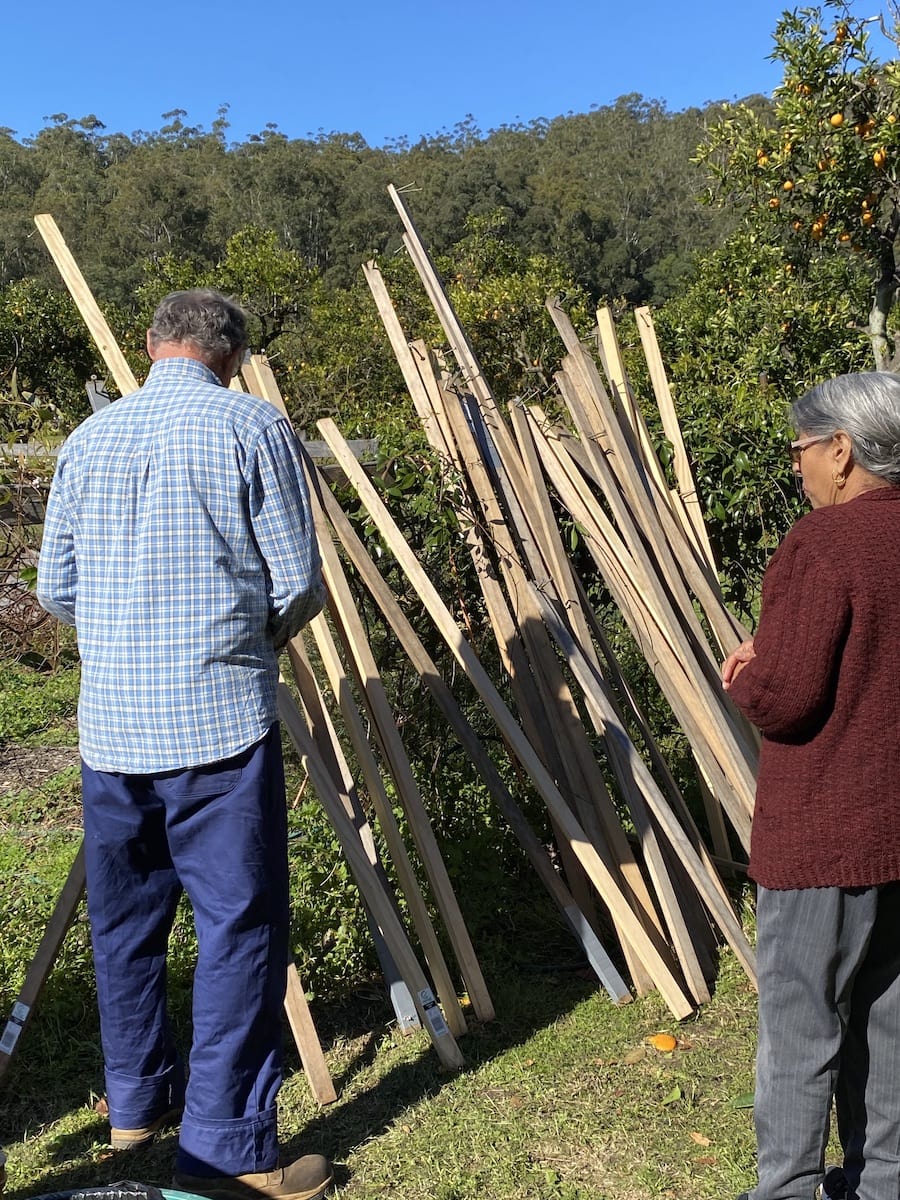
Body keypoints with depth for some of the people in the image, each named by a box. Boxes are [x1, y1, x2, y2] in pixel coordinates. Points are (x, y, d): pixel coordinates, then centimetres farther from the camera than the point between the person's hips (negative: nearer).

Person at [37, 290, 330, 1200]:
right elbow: (298, 584, -7)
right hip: (220, 720, -5)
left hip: (110, 722, 6)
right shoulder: (252, 427, -6)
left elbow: (55, 591, 11)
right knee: (240, 926, 3)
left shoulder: (87, 439, 8)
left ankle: (135, 1099, 34)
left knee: (123, 920, 18)